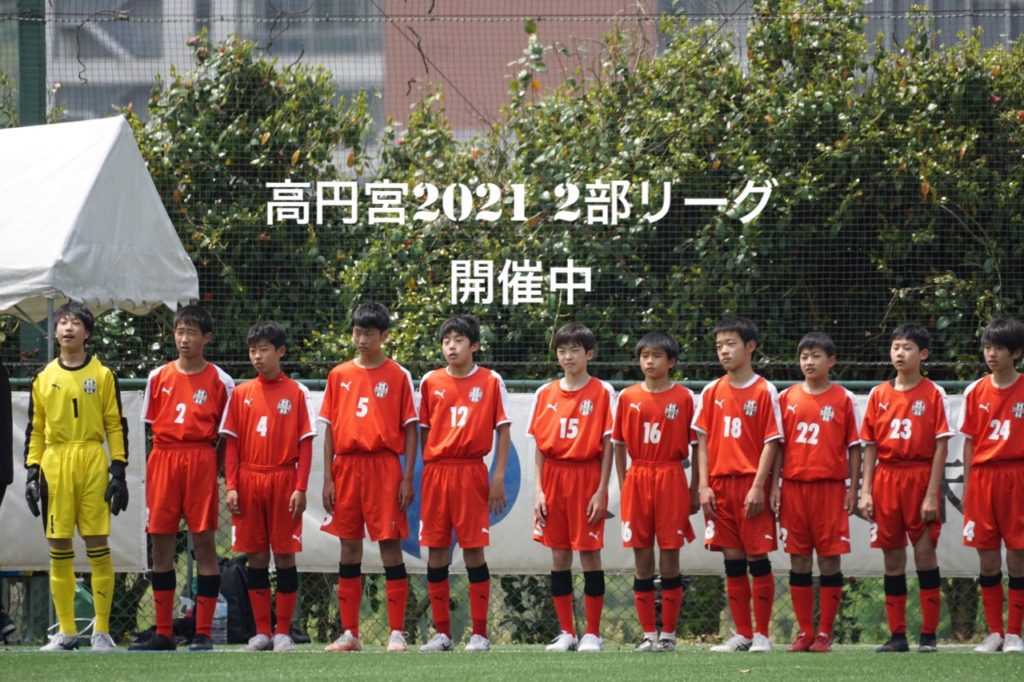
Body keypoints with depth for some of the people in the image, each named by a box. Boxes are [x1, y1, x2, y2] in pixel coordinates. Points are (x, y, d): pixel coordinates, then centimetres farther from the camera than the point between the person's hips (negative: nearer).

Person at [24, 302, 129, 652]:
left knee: (97, 544, -5)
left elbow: (116, 426, 4)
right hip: (54, 465, 2)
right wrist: (32, 472, 6)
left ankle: (102, 631, -1)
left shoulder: (102, 375, 5)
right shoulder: (43, 378, 11)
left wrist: (118, 471, -3)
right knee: (59, 549, 2)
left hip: (93, 464, -2)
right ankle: (66, 631, 8)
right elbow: (35, 429, 14)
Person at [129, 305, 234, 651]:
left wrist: (222, 475, -4)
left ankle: (203, 632, -1)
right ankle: (164, 632, 9)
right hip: (163, 460, 3)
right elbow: (152, 425, 14)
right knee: (161, 543, 4)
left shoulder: (219, 381, 2)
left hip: (201, 461, -3)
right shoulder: (158, 377, 11)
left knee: (204, 541, -4)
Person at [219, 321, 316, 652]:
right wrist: (231, 486, -1)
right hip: (249, 479, 3)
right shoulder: (241, 393, 8)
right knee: (256, 557, 4)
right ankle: (262, 631, 10)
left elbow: (305, 443, -1)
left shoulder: (296, 392, 1)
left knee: (284, 556, -1)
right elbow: (232, 443, 8)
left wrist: (300, 487, -9)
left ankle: (283, 632, 4)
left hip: (283, 480, -2)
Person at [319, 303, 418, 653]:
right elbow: (330, 429, 10)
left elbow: (410, 429, 1)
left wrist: (408, 478, -6)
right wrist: (328, 478, 3)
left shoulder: (398, 375, 2)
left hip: (384, 467, -3)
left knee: (390, 545, -5)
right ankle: (349, 633, 10)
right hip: (346, 466, 3)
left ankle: (397, 633, -3)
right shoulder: (339, 375, 10)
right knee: (349, 548, 5)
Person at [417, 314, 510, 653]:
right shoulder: (430, 382, 8)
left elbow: (503, 430, 1)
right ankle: (441, 633, 9)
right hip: (435, 470, 3)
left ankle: (479, 634, 2)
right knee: (436, 552, 3)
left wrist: (499, 476, -5)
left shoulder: (490, 382, 1)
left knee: (473, 549, -3)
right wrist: (422, 473, 4)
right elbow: (422, 431, 11)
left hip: (471, 472, -3)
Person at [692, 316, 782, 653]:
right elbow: (703, 441, 9)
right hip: (720, 486, 4)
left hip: (751, 486, -4)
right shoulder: (712, 392, 9)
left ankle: (762, 634, 3)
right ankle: (742, 634, 11)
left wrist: (758, 486, -13)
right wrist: (704, 486, -1)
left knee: (758, 559, -2)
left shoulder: (764, 392, -2)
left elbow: (771, 442, -6)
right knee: (732, 562, 6)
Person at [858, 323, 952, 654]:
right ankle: (897, 635, 10)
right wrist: (866, 490, 2)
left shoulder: (933, 394, -1)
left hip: (920, 477, -3)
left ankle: (929, 635, 1)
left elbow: (941, 446, -4)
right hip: (886, 479, 3)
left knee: (925, 552, -4)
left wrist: (932, 494, -11)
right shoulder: (879, 395, 9)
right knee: (893, 557, 5)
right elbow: (870, 446, 10)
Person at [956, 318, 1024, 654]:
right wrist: (967, 487, 6)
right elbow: (969, 442, 10)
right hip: (982, 477, 3)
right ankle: (994, 631, 11)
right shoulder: (976, 392, 7)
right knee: (987, 558, 4)